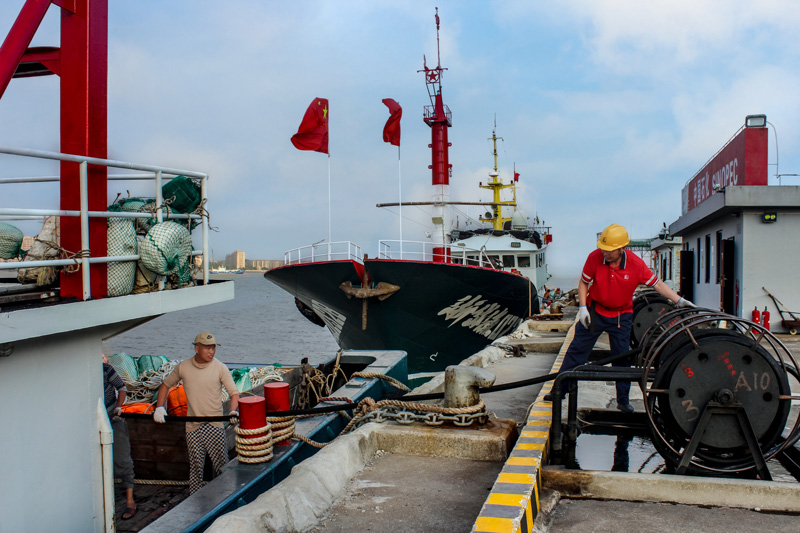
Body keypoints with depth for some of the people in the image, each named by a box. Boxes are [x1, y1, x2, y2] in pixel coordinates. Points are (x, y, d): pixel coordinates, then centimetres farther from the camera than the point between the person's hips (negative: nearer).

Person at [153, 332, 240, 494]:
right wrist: (159, 407, 5)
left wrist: (233, 411, -26)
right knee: (195, 466, 9)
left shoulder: (220, 368, -4)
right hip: (193, 426, 2)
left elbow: (234, 392, -7)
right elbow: (165, 385, 17)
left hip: (215, 426, -2)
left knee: (221, 465, -2)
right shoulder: (183, 367, 3)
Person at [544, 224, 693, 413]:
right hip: (595, 310, 0)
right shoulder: (595, 257, -18)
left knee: (622, 357, 7)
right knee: (577, 350, 3)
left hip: (621, 316, 0)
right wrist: (582, 307, -11)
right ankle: (560, 389, 15)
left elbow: (657, 284, -8)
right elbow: (583, 283, -4)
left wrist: (679, 301, -14)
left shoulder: (636, 264, -17)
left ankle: (623, 400, 19)